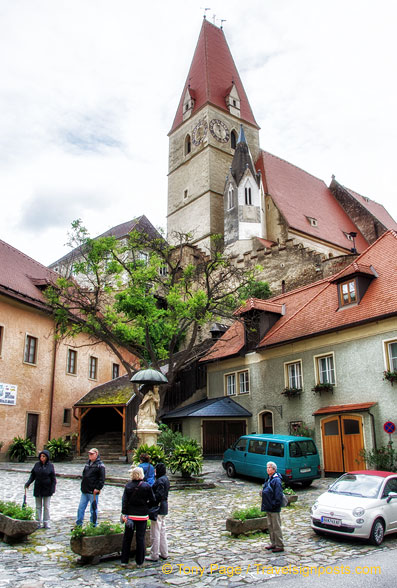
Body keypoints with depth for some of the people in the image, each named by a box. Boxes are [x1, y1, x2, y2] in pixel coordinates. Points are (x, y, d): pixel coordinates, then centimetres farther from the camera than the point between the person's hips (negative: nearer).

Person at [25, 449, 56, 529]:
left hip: (47, 489, -3)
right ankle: (39, 523, 16)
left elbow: (53, 478, -5)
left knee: (46, 507, 3)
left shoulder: (50, 466, -5)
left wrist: (52, 489, -11)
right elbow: (33, 475, 7)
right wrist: (28, 482, -9)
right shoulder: (37, 465, 2)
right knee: (38, 507, 8)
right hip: (38, 489, 3)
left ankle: (46, 523, 11)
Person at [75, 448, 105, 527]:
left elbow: (102, 479, -12)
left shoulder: (100, 465, -9)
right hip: (84, 491, 7)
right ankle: (78, 525, 21)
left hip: (93, 492, -7)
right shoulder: (87, 463, 13)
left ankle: (93, 526, 15)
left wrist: (98, 488, -18)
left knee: (93, 509, 3)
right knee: (80, 508, 10)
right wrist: (83, 486, 16)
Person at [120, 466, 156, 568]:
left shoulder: (128, 486, -4)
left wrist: (124, 515, -6)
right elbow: (153, 500, -6)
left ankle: (124, 560, 18)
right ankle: (139, 562, 13)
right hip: (142, 515, -2)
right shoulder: (147, 486, -9)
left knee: (127, 538, 13)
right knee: (140, 538, 7)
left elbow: (124, 501, -7)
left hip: (130, 514, 2)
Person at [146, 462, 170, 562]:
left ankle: (154, 555, 8)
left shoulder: (160, 481, -20)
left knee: (155, 533, 0)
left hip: (158, 508, -10)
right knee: (162, 531, 17)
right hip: (164, 506, 10)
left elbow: (158, 496, -24)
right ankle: (164, 553, 25)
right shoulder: (166, 479, 10)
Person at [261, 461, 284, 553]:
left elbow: (278, 495, -20)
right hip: (268, 508, 9)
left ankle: (280, 546, 7)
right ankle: (273, 543, 28)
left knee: (276, 527, -2)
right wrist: (265, 505, 17)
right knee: (270, 526, 17)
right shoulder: (269, 479, 12)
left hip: (274, 509, -9)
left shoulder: (276, 480, -17)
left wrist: (275, 504, -20)